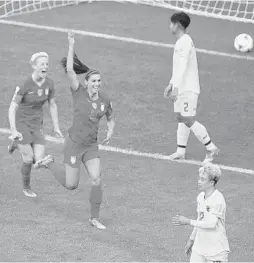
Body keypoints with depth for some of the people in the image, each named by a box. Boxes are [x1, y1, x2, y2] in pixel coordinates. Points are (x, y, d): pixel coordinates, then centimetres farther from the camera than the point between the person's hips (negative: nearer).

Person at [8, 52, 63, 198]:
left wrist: (56, 127, 4)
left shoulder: (49, 83, -7)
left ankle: (18, 144, 27)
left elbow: (53, 105, 7)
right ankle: (26, 187, 25)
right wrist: (13, 131, -27)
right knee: (29, 159, -7)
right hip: (21, 123, -5)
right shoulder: (24, 85, -23)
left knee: (40, 161, -3)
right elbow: (12, 108, -20)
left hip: (36, 124, 5)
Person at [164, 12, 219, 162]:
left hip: (188, 89, -10)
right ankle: (181, 151, 12)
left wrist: (175, 87, -29)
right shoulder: (181, 42, 16)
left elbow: (182, 67, -25)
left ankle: (211, 148, -2)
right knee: (181, 118, 9)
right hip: (182, 88, 10)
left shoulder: (185, 42, -17)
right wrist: (171, 85, 23)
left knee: (189, 121, -9)